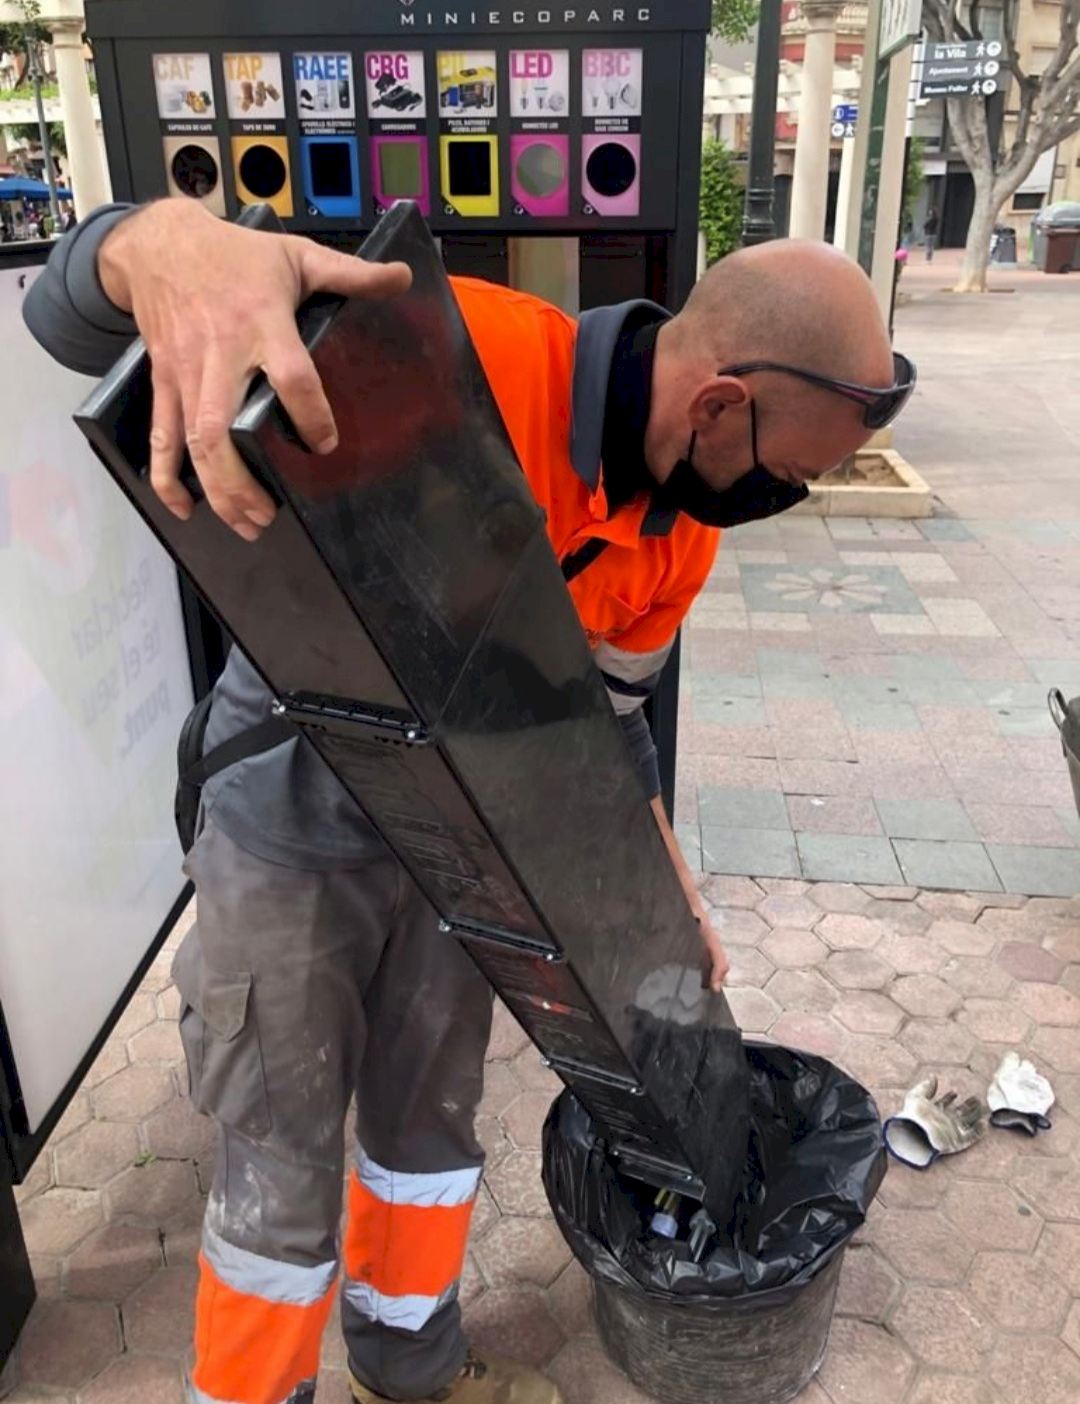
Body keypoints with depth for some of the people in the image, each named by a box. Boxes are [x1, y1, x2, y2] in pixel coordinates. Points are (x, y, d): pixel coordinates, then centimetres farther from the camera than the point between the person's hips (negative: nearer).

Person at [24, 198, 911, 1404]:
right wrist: (168, 242, -56)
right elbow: (74, 313, -31)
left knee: (430, 1120, 21)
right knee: (282, 1167, 9)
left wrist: (677, 904, 11)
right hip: (292, 824, -5)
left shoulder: (685, 530, -8)